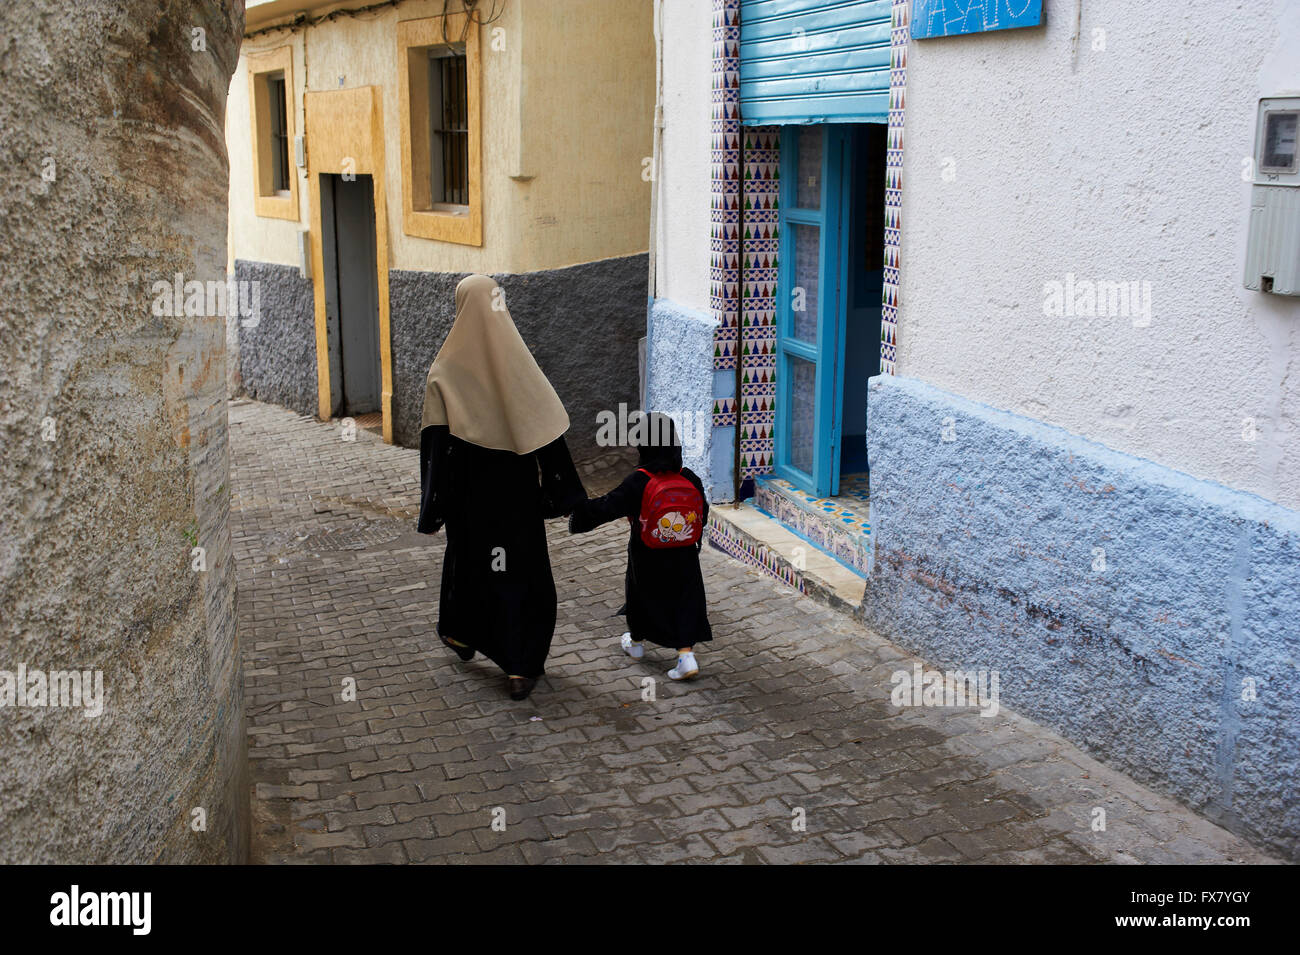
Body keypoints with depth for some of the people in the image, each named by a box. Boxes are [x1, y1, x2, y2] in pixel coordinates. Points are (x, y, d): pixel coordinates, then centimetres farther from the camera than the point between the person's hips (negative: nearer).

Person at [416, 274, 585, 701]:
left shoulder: (445, 370, -12)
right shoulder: (518, 361, -10)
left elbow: (435, 443, -11)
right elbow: (546, 432, -8)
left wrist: (432, 510, -4)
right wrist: (561, 493, 1)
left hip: (467, 488, 1)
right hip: (517, 488, 0)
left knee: (466, 554, 23)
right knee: (521, 568, 5)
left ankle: (463, 634, 44)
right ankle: (520, 667, 2)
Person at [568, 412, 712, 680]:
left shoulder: (638, 482, -19)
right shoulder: (689, 478, -4)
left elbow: (607, 507, -18)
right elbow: (703, 510, 8)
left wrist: (579, 514, -4)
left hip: (647, 561, -3)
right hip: (685, 559, 3)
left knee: (640, 596, 19)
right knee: (684, 602, 8)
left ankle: (636, 642, 40)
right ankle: (686, 655, -5)